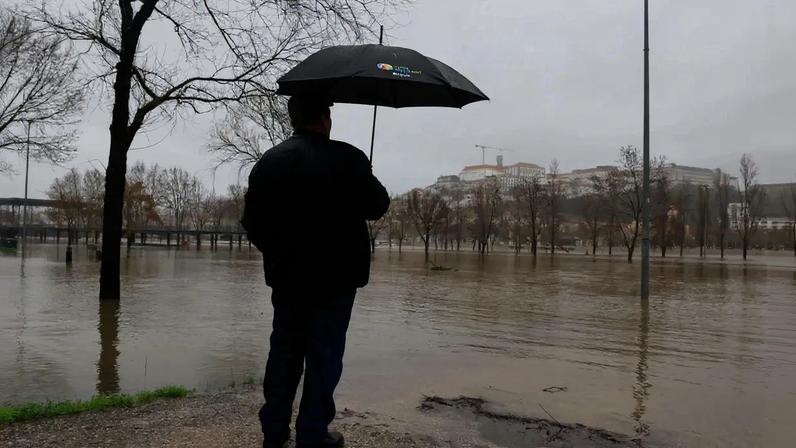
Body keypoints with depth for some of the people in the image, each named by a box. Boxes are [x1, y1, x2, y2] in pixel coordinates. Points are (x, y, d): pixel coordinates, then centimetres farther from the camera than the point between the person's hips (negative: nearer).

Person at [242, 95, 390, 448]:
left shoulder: (268, 161, 3)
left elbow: (252, 221, 4)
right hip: (334, 277, -4)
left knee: (284, 351, 16)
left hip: (286, 277, 5)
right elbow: (376, 207, -6)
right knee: (324, 355, 6)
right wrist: (374, 189, 15)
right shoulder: (346, 158, -12)